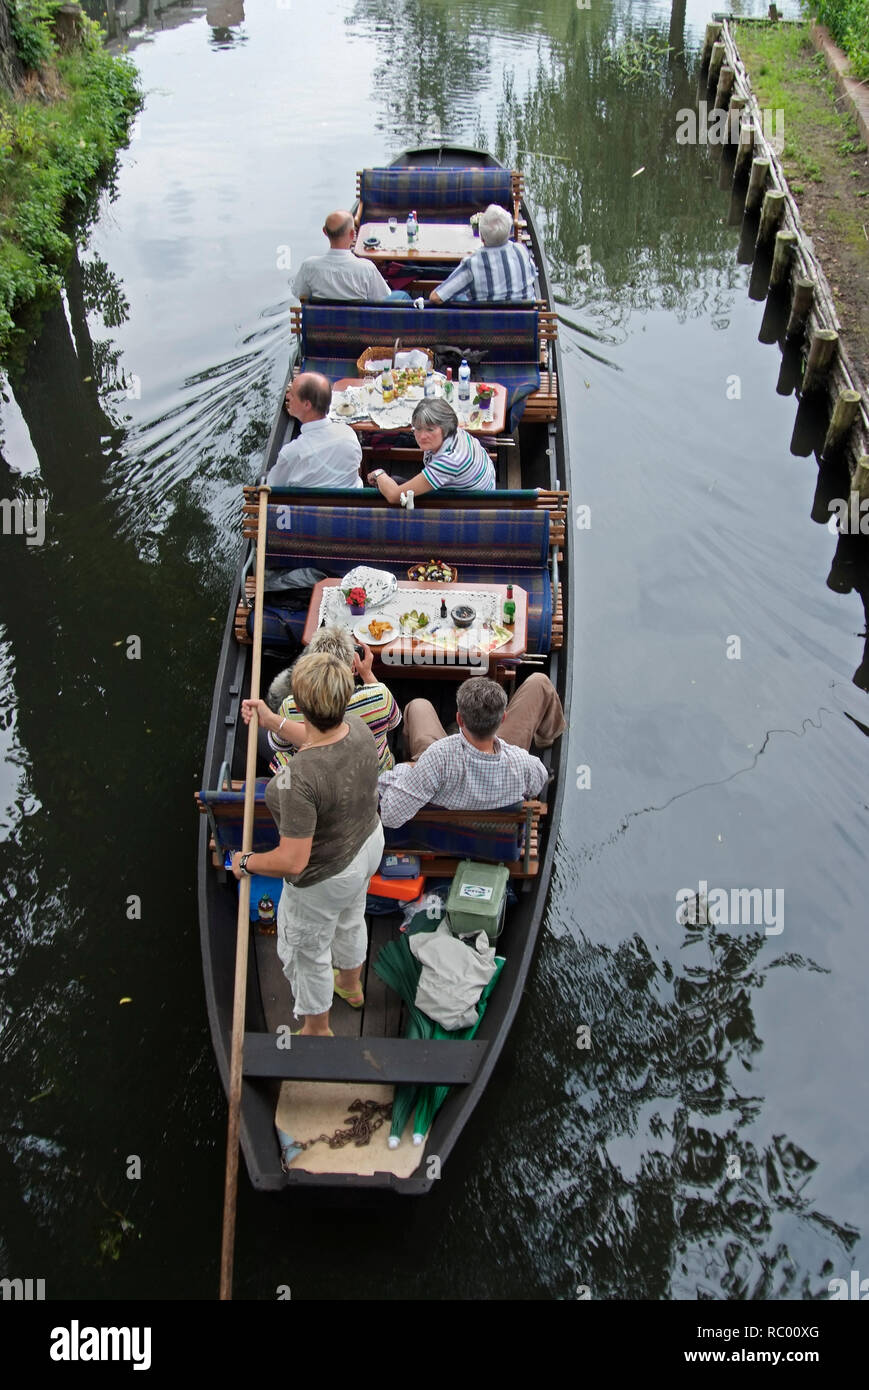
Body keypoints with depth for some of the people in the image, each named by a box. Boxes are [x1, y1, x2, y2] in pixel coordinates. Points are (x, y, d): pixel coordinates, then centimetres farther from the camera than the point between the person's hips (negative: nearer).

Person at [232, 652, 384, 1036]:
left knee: (306, 951, 22)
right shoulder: (358, 727, -20)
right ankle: (351, 985, 66)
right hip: (368, 844, 7)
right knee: (350, 919, 36)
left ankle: (317, 1030, 48)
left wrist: (245, 863, -19)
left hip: (325, 876, -7)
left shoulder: (299, 777, -42)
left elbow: (292, 862, -36)